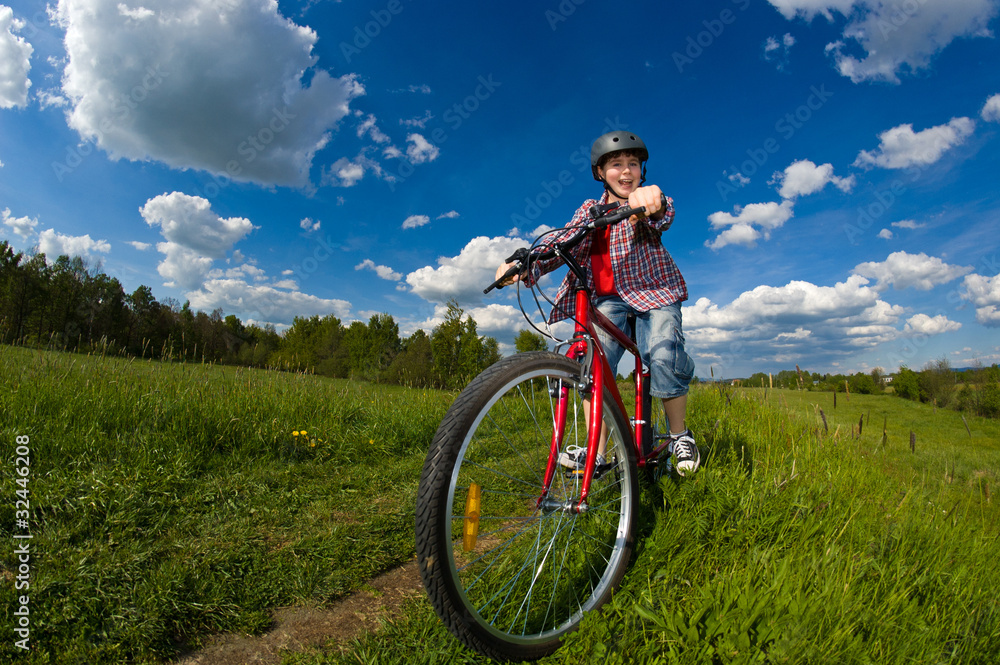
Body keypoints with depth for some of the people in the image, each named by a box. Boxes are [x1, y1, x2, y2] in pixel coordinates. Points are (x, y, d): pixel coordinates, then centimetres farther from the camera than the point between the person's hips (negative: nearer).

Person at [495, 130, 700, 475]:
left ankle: (681, 437, -1)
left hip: (654, 291, -2)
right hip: (608, 297, 3)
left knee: (663, 355, -25)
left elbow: (663, 216, -24)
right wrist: (527, 265, -23)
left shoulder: (647, 199, 1)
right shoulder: (590, 210, 11)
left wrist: (653, 203, -50)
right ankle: (596, 452, -14)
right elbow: (562, 244, -3)